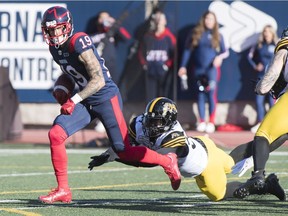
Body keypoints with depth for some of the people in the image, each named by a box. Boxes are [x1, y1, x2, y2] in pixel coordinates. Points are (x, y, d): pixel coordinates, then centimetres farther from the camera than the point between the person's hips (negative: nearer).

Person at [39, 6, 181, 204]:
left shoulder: (79, 43, -23)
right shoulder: (55, 48, 3)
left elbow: (98, 80, -25)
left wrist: (74, 100, -25)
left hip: (107, 98, -7)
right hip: (86, 102, 7)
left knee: (124, 152, -1)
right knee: (56, 134, -10)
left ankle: (168, 162, 23)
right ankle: (63, 190, -3)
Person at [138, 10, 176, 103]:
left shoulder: (169, 37, -2)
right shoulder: (148, 36, 5)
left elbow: (174, 52, -3)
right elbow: (141, 51, 13)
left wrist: (168, 65, -11)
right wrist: (144, 64, 2)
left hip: (163, 72, -2)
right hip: (150, 71, 2)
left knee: (163, 94, 2)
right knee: (150, 95, 2)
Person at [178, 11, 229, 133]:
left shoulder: (217, 36, 6)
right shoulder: (196, 33, 7)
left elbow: (226, 52, 8)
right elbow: (188, 50, 10)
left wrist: (220, 56, -15)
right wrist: (183, 66, 6)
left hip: (212, 68, -2)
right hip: (198, 68, 2)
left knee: (211, 93, -12)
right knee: (200, 94, 6)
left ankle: (211, 122, -7)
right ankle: (201, 122, 14)